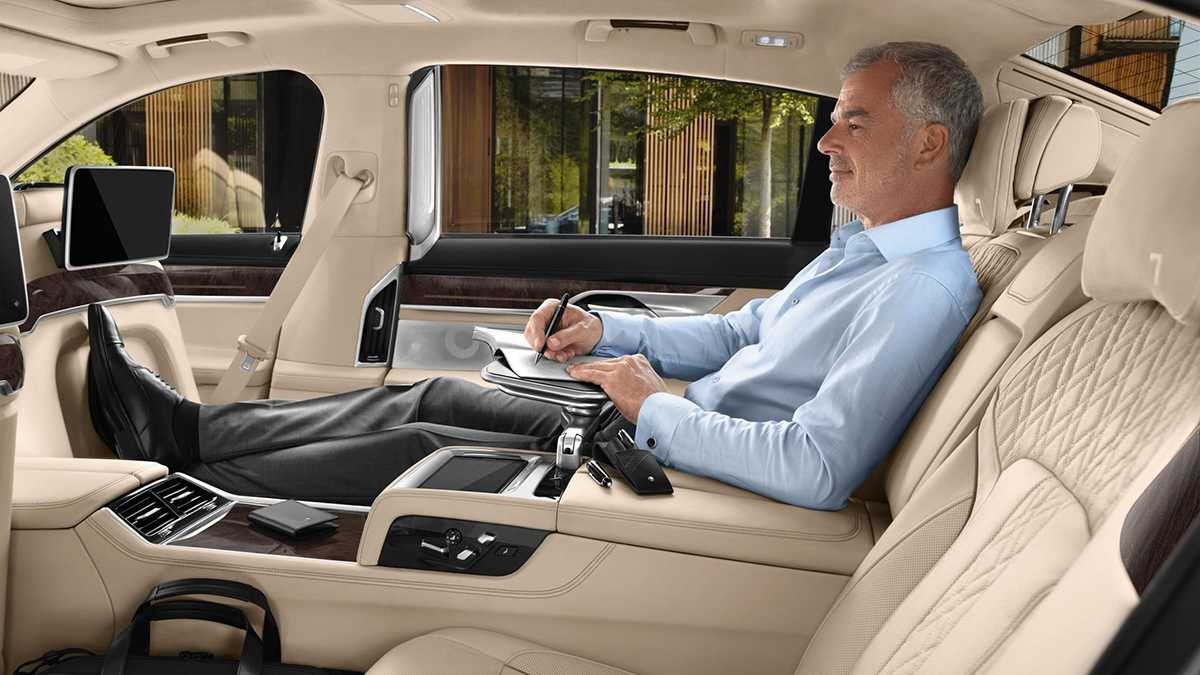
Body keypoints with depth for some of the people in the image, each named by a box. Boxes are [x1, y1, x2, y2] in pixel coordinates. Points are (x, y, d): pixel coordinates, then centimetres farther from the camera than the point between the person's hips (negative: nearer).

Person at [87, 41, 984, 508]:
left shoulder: (928, 289, -20)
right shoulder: (858, 247, 13)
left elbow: (817, 472, -32)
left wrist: (655, 407, -20)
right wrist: (602, 330, 7)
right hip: (659, 440, 9)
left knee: (423, 447, -9)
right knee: (439, 396, 4)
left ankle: (182, 479, 8)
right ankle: (185, 425, 12)